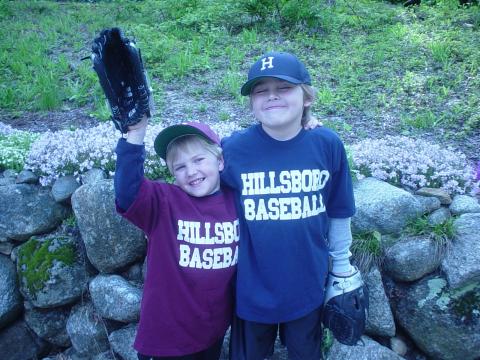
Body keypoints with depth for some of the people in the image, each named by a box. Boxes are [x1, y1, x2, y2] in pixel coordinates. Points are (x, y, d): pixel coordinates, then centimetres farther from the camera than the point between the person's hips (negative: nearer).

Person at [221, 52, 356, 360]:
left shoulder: (328, 145, -13)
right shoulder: (233, 148, -18)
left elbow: (338, 213, -1)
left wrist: (341, 263, 8)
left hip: (308, 286, 1)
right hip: (252, 288, 0)